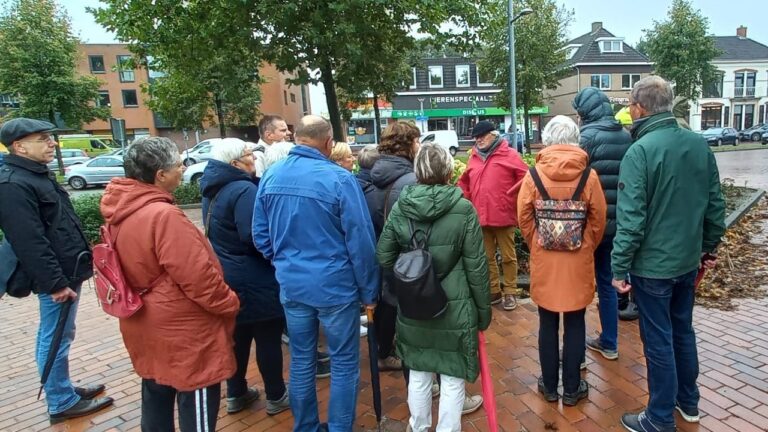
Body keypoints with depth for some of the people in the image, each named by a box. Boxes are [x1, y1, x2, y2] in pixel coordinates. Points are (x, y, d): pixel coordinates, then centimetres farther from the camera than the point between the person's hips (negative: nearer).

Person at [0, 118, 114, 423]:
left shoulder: (37, 175, 14)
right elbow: (29, 243, -24)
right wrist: (56, 283, -23)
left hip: (67, 271, 10)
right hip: (57, 278, -10)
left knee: (55, 337, 20)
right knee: (55, 340, 3)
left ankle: (64, 391, 34)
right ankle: (62, 403, 17)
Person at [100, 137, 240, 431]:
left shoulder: (120, 212, 2)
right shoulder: (163, 216, -27)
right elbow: (197, 276, -25)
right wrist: (230, 304, -10)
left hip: (147, 325, 9)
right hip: (181, 329, -9)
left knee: (156, 399, 24)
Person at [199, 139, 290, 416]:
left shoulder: (213, 189, 8)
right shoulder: (244, 190, -22)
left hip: (227, 275, 9)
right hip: (253, 279, -9)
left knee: (237, 336, 19)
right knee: (267, 338, 7)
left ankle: (235, 394, 33)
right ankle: (276, 396, 22)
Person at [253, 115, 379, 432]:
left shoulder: (270, 177, 0)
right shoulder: (339, 179, -16)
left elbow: (260, 235, 8)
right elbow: (361, 242, -15)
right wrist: (369, 291, -4)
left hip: (291, 285, 6)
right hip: (335, 286, -5)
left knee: (301, 361, 20)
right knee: (344, 364, 12)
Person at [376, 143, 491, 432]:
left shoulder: (400, 207, -4)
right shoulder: (463, 209, -12)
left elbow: (384, 259, 0)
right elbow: (476, 266, -9)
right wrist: (483, 308, 1)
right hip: (454, 308, -3)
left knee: (418, 373, 21)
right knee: (452, 379, 12)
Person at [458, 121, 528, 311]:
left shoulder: (509, 155, -4)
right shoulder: (474, 158, 12)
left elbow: (526, 177, -8)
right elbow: (464, 182, 21)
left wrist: (512, 197, -10)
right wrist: (467, 200, 9)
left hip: (503, 216, -5)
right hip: (481, 217, 5)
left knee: (508, 256, 6)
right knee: (487, 257, 13)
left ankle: (510, 292, 19)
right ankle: (494, 291, 27)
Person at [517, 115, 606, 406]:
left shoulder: (534, 174, -8)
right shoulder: (588, 174, -8)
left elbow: (524, 218, -5)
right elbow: (598, 219, -4)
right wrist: (588, 248, 12)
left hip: (543, 260, 0)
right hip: (578, 260, 0)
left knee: (548, 324, 13)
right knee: (575, 324, 13)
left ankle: (549, 386, 26)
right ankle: (572, 388, 24)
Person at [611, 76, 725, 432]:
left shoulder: (640, 151, -20)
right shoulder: (699, 144, 2)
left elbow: (631, 218, -22)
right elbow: (715, 203, 9)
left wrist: (620, 267, -15)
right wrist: (710, 246, 20)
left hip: (652, 265, -7)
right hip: (688, 259, 7)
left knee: (658, 342, 5)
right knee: (683, 331, 22)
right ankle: (688, 401, 40)